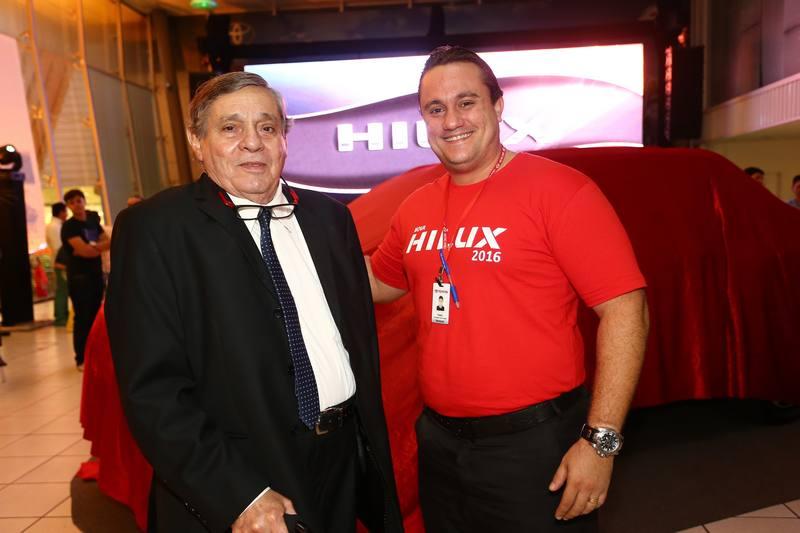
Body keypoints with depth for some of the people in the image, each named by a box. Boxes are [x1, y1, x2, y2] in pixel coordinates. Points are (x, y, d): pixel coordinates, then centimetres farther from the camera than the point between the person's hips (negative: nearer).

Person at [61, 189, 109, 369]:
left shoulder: (93, 221, 12)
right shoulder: (69, 226, -8)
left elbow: (108, 242, 6)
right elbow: (86, 251, -19)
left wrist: (92, 247, -12)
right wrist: (103, 246, -8)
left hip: (96, 275, 6)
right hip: (79, 277, -6)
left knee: (95, 316, 9)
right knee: (82, 318, -5)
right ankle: (81, 359, 1)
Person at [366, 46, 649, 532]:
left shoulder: (558, 189, -14)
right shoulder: (415, 210, 4)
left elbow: (625, 310, -16)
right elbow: (380, 283, 20)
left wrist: (601, 440, -18)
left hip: (536, 444, -5)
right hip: (438, 441, 6)